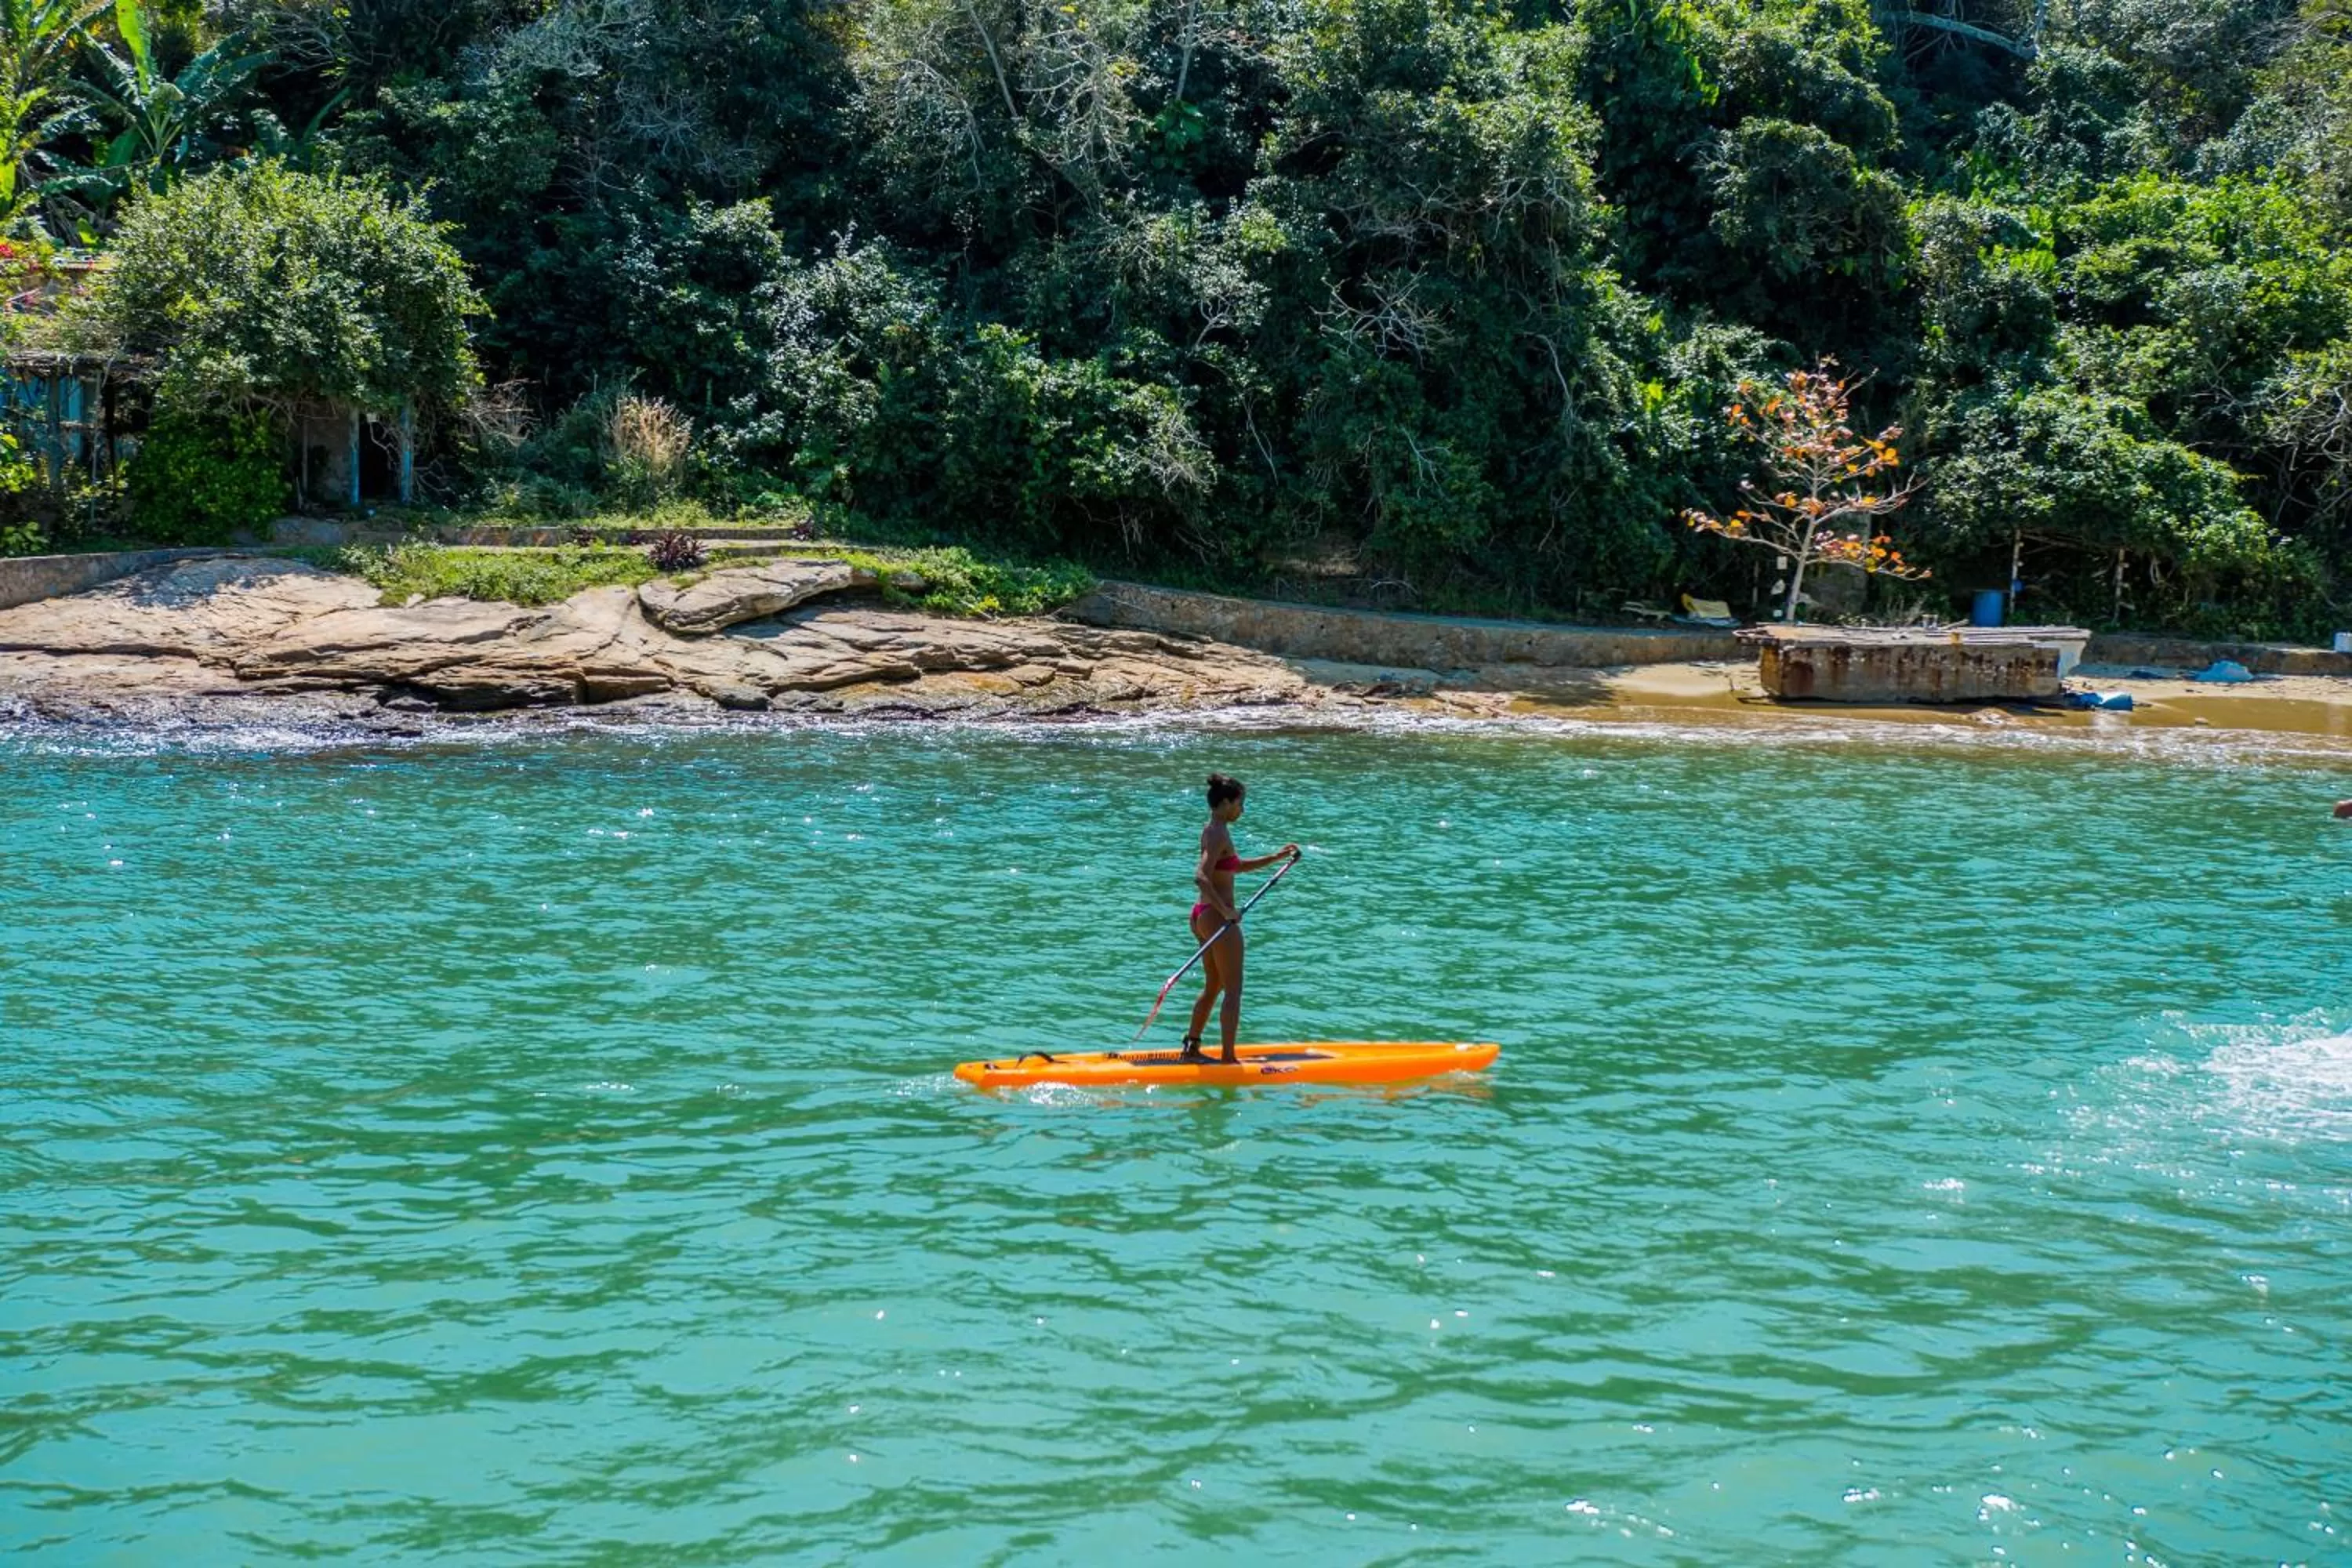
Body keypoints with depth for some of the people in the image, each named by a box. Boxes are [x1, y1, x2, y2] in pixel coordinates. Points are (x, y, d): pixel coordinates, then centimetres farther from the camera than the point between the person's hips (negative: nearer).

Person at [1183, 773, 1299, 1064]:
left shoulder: (1213, 832, 13)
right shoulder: (1218, 835, -18)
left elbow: (1238, 866, 27)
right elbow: (1201, 878, -31)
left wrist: (1276, 857, 21)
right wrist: (1226, 911, -29)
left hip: (1205, 917, 10)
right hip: (1218, 919, -10)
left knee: (1213, 987, 20)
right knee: (1233, 991, -4)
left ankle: (1192, 1048, 25)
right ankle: (1228, 1057, -3)